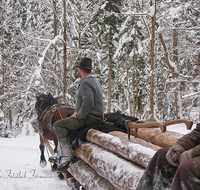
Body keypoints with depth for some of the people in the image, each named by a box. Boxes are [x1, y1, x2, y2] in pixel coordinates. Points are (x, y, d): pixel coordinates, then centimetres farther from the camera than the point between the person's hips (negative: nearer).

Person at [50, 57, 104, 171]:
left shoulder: (85, 83, -18)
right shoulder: (94, 81, 17)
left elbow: (88, 103, -32)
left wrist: (79, 115, -17)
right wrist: (78, 112, 15)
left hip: (89, 119, -11)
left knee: (59, 125, -10)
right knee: (64, 123, 23)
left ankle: (67, 156, -10)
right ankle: (60, 154, 25)